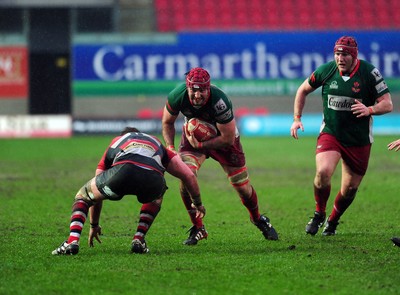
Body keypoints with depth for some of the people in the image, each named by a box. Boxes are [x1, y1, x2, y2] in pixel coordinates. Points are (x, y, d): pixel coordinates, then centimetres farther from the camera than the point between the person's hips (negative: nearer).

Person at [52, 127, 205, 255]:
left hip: (122, 171, -1)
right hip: (153, 179, 1)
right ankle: (138, 240, 26)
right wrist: (197, 203, 54)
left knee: (83, 196, 25)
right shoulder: (156, 142, 44)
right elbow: (189, 176, 38)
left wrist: (94, 225, 62)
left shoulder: (115, 142, 43)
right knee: (155, 197, 41)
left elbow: (95, 192, 51)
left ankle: (72, 241, 4)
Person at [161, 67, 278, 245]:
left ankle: (258, 220, 36)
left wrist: (200, 145, -30)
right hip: (193, 134, 2)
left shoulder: (219, 102, -39)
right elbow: (167, 123, -7)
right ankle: (198, 229, -7)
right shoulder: (177, 96, -29)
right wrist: (170, 147, -20)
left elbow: (228, 138, -28)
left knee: (243, 187, 3)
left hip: (222, 139, -2)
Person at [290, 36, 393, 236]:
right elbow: (303, 90, 13)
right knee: (323, 172, -24)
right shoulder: (326, 70, -5)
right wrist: (297, 118, 6)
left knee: (350, 188, 7)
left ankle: (333, 220, 35)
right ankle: (319, 214, 1)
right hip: (330, 134, 0)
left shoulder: (369, 72, -12)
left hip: (359, 140, 0)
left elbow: (388, 104, -11)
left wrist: (369, 110, -30)